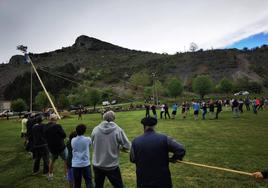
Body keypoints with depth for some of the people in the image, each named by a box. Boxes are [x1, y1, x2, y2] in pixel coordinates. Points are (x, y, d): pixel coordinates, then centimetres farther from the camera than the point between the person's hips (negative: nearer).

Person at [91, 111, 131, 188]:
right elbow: (127, 146, -13)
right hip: (112, 166, -3)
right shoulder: (118, 130, -16)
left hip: (97, 166, 3)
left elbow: (93, 143, 7)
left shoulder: (95, 129, -8)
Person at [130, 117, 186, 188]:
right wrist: (173, 159, 3)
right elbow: (181, 150, -15)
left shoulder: (135, 142, -12)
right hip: (163, 179, -1)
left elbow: (132, 160, 2)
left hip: (143, 181, 1)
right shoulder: (164, 139, -16)